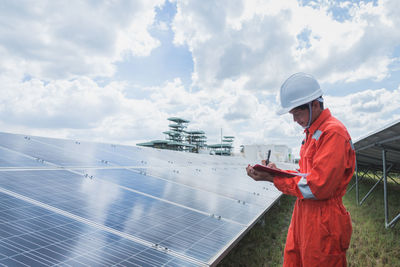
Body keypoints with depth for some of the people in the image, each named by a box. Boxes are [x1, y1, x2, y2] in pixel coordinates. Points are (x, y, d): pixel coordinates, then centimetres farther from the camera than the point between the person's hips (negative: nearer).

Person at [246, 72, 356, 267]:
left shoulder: (333, 132, -17)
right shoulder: (311, 132, 13)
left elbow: (318, 187, -22)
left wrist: (274, 178, -16)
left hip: (322, 223, -9)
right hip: (302, 215, 9)